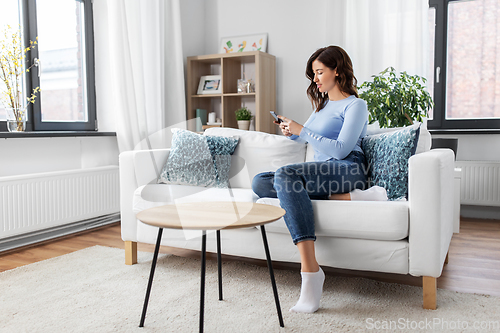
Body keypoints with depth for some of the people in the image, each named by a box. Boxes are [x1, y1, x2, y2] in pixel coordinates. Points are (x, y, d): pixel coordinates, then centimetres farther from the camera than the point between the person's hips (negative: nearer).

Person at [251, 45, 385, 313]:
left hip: (347, 169, -8)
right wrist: (291, 133, 14)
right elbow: (307, 138, 37)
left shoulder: (355, 105, 2)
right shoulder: (322, 105, 27)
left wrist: (301, 130, -12)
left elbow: (340, 149, -11)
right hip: (321, 174, 8)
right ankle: (343, 196, -24)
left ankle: (310, 269, -42)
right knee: (260, 183, -15)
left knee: (285, 175, -35)